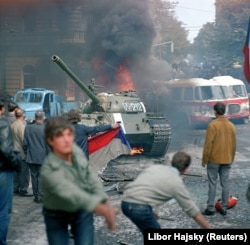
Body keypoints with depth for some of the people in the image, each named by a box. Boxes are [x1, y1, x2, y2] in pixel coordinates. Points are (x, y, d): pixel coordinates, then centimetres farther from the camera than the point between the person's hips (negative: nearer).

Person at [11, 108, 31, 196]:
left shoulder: (12, 125, 2)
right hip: (22, 153, -8)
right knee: (24, 172, 0)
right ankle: (23, 190, 4)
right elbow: (24, 140, -20)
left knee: (16, 171, 16)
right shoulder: (22, 125, -19)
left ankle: (16, 188, 23)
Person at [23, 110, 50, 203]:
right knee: (41, 176, 6)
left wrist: (26, 153, 15)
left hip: (31, 157, 2)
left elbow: (25, 143, 0)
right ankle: (40, 195, 5)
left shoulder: (28, 128, -5)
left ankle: (36, 195, 16)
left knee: (34, 176, 11)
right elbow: (48, 144, -10)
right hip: (42, 157, -2)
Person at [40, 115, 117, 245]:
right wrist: (103, 210, -57)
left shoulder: (76, 150, -18)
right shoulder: (49, 171, -36)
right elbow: (73, 194, -48)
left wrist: (107, 204, -10)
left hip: (82, 211, 4)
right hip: (57, 216, -4)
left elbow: (90, 177, -4)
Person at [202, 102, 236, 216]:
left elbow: (208, 144, -14)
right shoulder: (231, 125, 5)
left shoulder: (213, 125, -13)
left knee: (212, 184, 1)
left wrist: (204, 160, -6)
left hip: (214, 160, -5)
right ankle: (224, 208, 12)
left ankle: (210, 208, 3)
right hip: (227, 160, 5)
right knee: (225, 184, 8)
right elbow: (234, 145, 10)